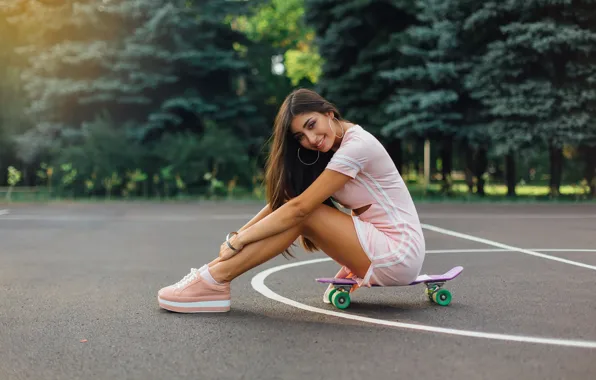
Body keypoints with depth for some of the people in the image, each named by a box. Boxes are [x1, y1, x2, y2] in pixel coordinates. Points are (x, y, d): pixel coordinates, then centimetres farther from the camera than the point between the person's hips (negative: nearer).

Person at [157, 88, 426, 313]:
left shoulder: (356, 146, -18)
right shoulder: (334, 147, 9)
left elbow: (298, 208, -23)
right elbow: (281, 200, 4)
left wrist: (238, 241, -19)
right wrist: (239, 234, -8)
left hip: (399, 254, -8)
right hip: (381, 245, 9)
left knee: (302, 214, -20)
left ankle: (213, 281, -21)